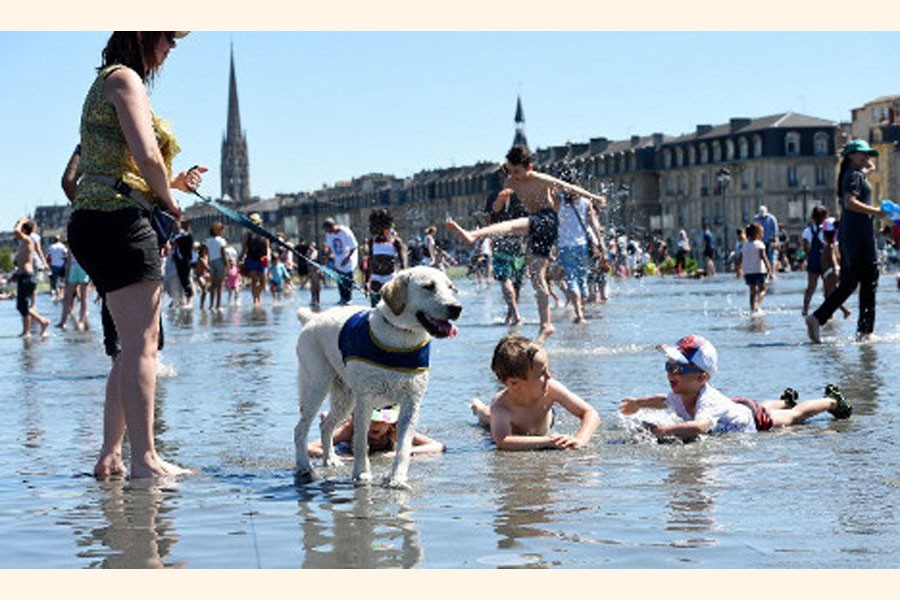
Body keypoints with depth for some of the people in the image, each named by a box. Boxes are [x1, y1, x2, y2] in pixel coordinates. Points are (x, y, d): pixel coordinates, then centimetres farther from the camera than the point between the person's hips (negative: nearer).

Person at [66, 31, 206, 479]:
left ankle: (109, 456, 10)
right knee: (140, 344, -11)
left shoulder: (109, 83, 25)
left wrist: (173, 183, 14)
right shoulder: (124, 78, -6)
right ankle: (144, 458, -13)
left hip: (95, 224, 10)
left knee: (136, 345, 11)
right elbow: (147, 156, -18)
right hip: (118, 223, -10)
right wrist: (168, 202, -3)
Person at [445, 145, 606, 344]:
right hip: (537, 228, 8)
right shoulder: (512, 182, 8)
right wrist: (502, 197, -15)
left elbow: (570, 188, 1)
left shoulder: (542, 180, -10)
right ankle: (546, 325, 8)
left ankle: (471, 235, -55)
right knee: (537, 276, 5)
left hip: (548, 221, -8)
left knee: (512, 225, -32)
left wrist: (594, 198, 11)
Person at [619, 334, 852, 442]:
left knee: (794, 416, 22)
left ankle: (832, 400, 47)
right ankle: (786, 401, 68)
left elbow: (700, 426, -70)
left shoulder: (708, 400, -49)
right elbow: (665, 401, 2)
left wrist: (664, 430, -75)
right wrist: (639, 403, -3)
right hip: (734, 406, 6)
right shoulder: (679, 396, -25)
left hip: (752, 419, -6)